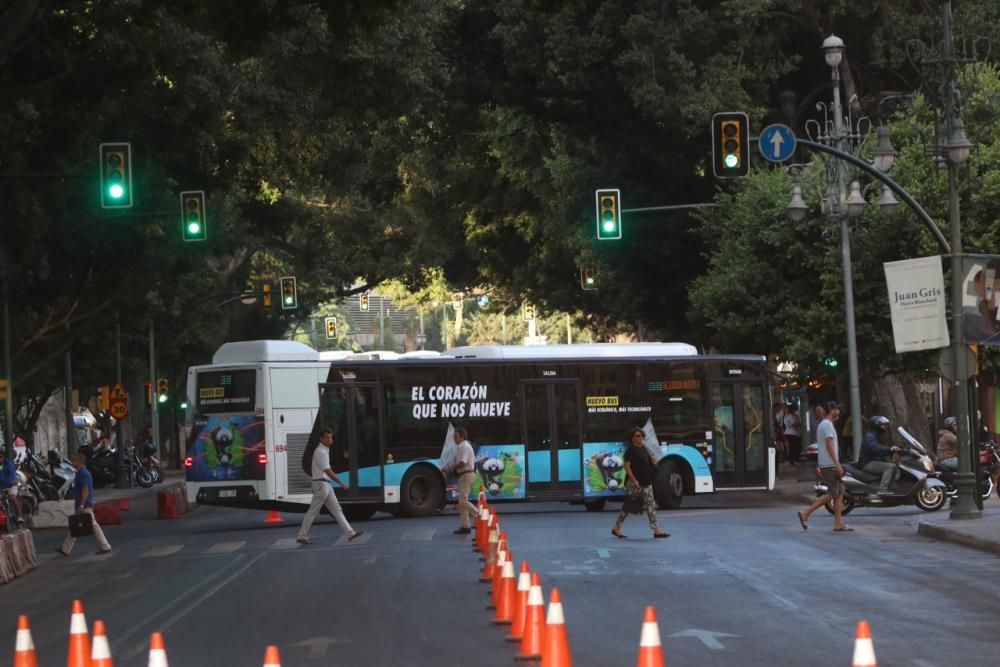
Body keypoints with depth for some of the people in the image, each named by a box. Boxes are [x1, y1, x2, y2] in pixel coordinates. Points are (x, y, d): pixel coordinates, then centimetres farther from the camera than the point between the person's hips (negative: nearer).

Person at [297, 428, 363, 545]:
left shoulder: (324, 451, 16)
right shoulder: (321, 452, -15)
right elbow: (328, 471, -21)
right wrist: (342, 484, -21)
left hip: (326, 486, 10)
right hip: (321, 485, -10)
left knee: (336, 510, 4)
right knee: (313, 512, -3)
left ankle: (350, 533, 0)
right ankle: (302, 536, 4)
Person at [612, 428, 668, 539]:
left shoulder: (643, 449, 13)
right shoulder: (630, 450, -10)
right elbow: (627, 466, -16)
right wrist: (634, 480, -22)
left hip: (646, 483, 8)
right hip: (635, 483, -8)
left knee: (650, 505, 2)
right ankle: (617, 528, 10)